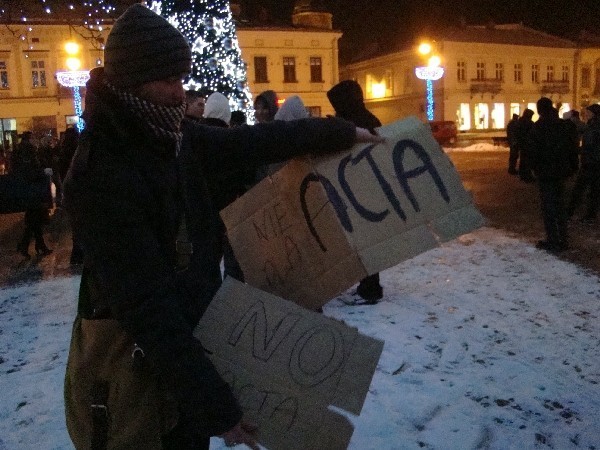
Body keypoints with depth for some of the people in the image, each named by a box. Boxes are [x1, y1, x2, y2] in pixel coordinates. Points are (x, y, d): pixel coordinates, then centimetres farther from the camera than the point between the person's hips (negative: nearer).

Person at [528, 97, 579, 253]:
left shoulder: (537, 127, -11)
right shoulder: (565, 125, 5)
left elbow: (534, 152, -13)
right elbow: (573, 147, 7)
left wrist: (535, 167, 0)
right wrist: (573, 166, 12)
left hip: (545, 171, -6)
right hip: (561, 170, 6)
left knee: (548, 206, 0)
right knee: (559, 204, 15)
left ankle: (553, 241, 0)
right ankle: (563, 239, 19)